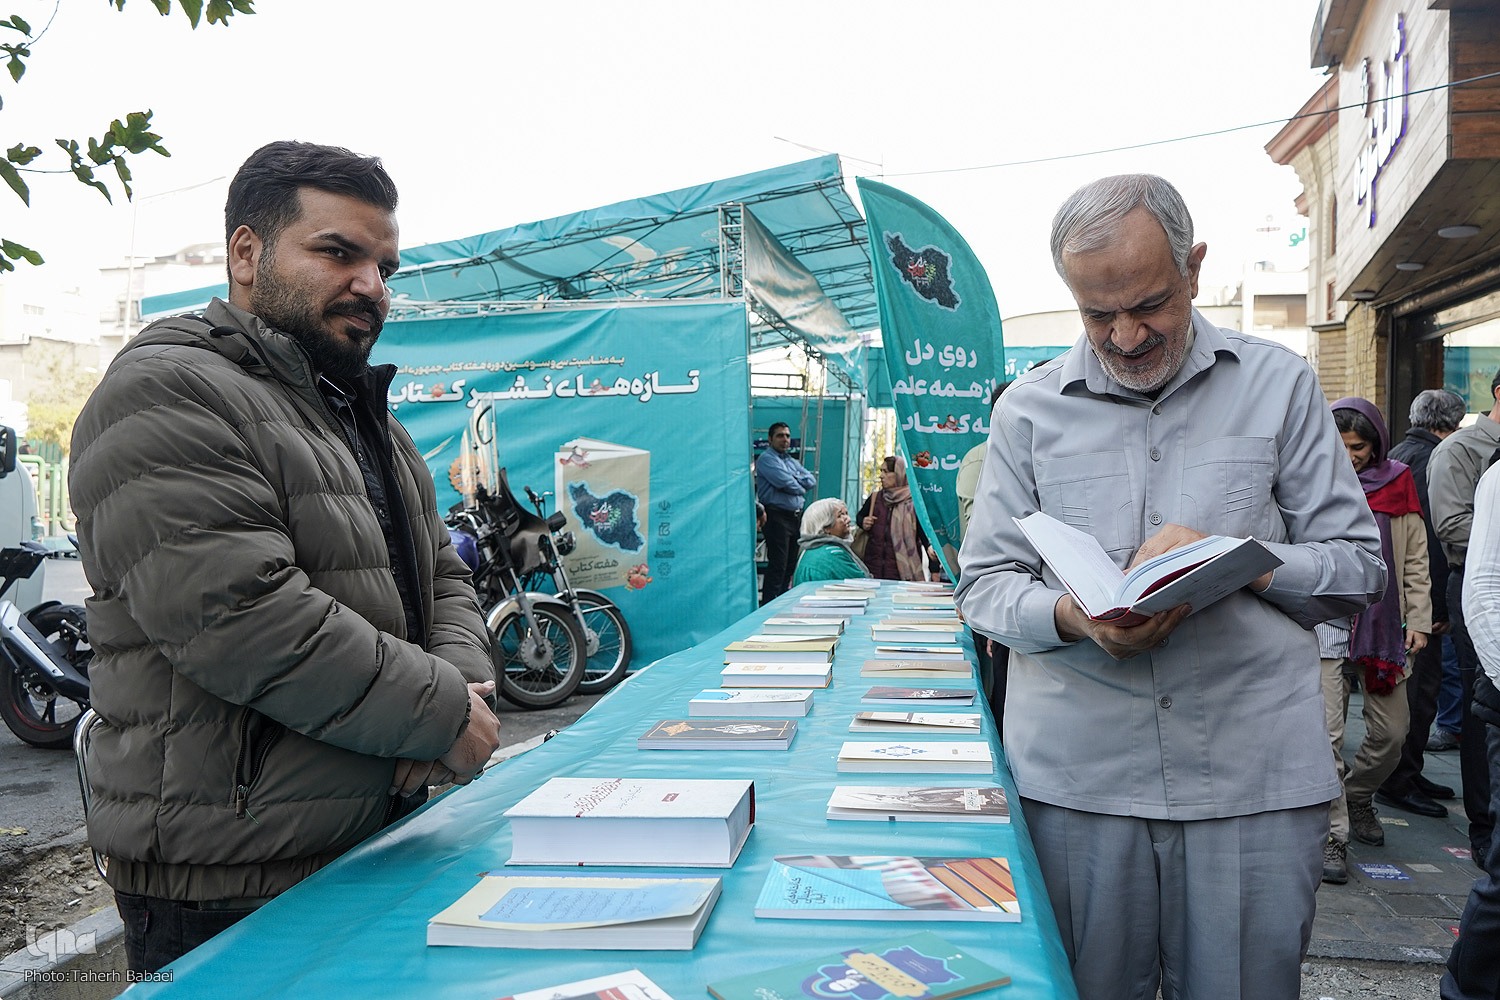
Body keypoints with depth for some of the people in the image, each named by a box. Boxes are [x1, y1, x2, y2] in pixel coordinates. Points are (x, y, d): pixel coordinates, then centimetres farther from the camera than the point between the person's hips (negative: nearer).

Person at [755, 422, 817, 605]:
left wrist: (793, 479, -7)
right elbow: (785, 482, -17)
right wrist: (801, 488, 0)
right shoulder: (766, 459, -4)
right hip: (777, 515, -8)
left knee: (791, 564, 10)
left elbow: (812, 480, 8)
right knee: (777, 565, -10)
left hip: (796, 516, 8)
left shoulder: (793, 461, 21)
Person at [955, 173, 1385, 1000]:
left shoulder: (1279, 386, 5)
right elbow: (984, 584, 4)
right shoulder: (1029, 408, 4)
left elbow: (1359, 567, 5)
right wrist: (1071, 617, -17)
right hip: (1078, 772, 0)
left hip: (1256, 774, 0)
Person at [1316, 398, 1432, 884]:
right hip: (1325, 625, -3)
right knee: (1328, 734, -7)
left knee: (1392, 731, 10)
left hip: (1383, 625, 3)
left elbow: (1416, 559, 11)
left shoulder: (1397, 484, 7)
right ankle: (1334, 836, 1)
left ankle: (1357, 796, 37)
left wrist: (1418, 620, 4)